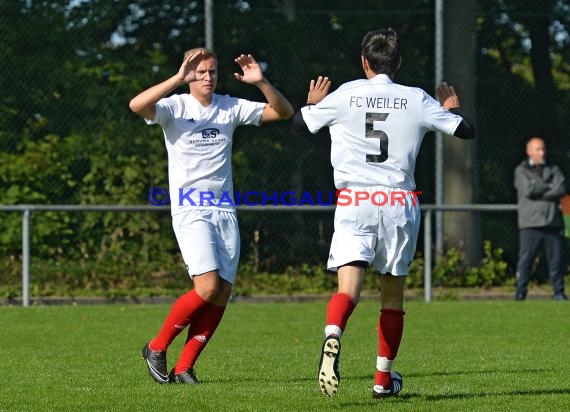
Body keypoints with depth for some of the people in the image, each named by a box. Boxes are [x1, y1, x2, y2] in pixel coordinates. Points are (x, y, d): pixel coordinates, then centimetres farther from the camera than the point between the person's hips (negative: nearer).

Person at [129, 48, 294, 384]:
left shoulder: (230, 107, 9)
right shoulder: (175, 107, -4)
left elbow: (284, 112, 8)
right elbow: (137, 105, -24)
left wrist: (261, 82, -8)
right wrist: (178, 79, -29)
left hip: (225, 212, 5)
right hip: (190, 213, -5)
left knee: (222, 295, -2)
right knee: (208, 287, -19)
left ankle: (184, 368, 7)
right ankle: (157, 348, 0)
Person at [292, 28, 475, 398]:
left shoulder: (344, 96, 2)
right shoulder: (417, 100, 4)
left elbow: (299, 123, 13)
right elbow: (466, 130, 10)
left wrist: (314, 103, 34)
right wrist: (452, 108, 31)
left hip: (354, 204, -1)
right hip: (401, 202, 1)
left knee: (349, 287, -12)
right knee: (393, 294, 15)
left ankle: (332, 337, -44)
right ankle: (384, 378, 21)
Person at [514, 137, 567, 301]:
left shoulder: (553, 170, 17)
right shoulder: (521, 171, 8)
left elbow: (561, 190, -1)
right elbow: (529, 190, -11)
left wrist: (538, 192, -8)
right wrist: (549, 187, -1)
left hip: (553, 222, 3)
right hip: (531, 223, -3)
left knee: (557, 259, 3)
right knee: (525, 259, -8)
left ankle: (559, 292, 11)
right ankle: (520, 293, -5)